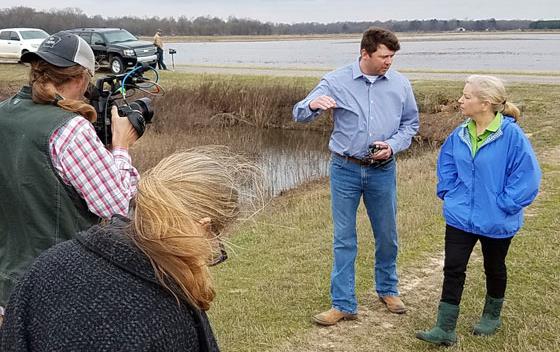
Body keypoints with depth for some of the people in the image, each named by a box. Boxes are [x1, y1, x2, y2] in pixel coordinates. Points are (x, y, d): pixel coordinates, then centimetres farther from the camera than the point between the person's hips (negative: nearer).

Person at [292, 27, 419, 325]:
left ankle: (388, 289, 37)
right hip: (345, 170, -2)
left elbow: (411, 123, 10)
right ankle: (343, 304, 14)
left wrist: (393, 145, -9)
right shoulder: (336, 81, -8)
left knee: (387, 235, 14)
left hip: (383, 171, 2)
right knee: (344, 238, 4)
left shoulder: (400, 84, -2)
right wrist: (313, 104, -35)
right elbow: (300, 115, -10)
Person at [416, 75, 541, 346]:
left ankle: (492, 316, 41)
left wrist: (504, 204, -17)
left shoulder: (511, 135, -19)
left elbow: (527, 175, -17)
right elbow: (446, 164, 16)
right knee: (453, 269, 0)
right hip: (460, 216, 4)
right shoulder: (460, 135, -2)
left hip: (496, 221, -3)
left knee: (494, 268, 18)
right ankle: (445, 329, 5)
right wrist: (449, 192, 5)